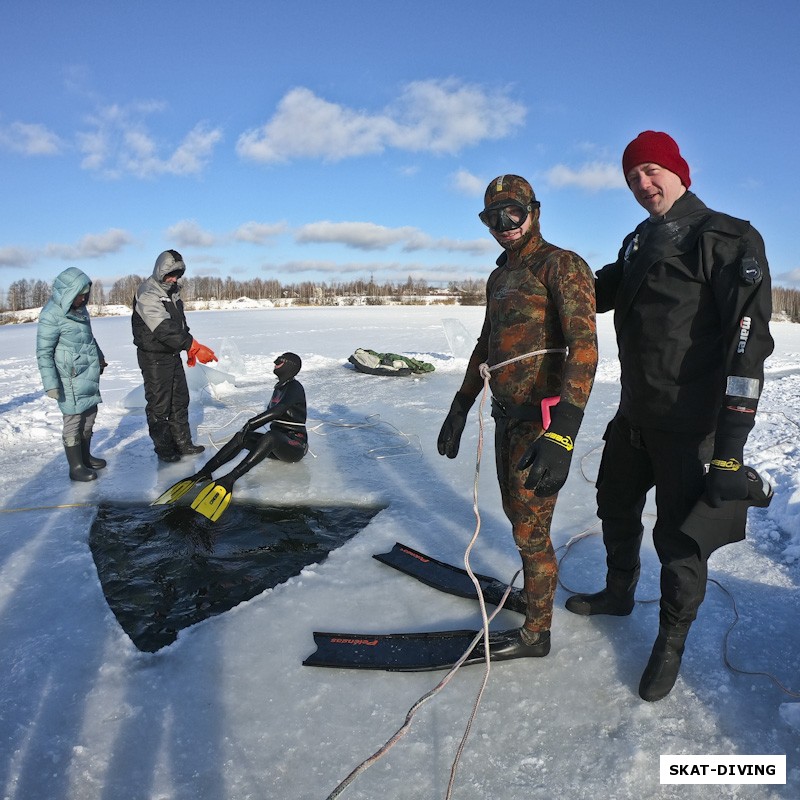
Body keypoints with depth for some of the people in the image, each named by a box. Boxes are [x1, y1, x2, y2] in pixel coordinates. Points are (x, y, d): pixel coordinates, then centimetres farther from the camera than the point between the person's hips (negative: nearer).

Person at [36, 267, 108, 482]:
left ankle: (85, 456, 31)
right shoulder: (51, 315, -15)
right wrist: (51, 384, -17)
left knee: (89, 416, 16)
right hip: (71, 378, -8)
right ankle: (76, 467, 9)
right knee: (74, 420, -1)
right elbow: (43, 352, -14)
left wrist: (99, 357, 32)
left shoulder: (79, 308, 8)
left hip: (90, 374, 8)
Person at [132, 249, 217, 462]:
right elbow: (164, 329, -30)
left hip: (173, 355, 9)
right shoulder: (147, 294, -20)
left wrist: (190, 350, 13)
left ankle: (182, 443, 24)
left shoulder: (173, 291, 10)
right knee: (159, 405, 1)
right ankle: (164, 449, 12)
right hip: (154, 358, -9)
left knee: (180, 401, 14)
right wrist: (193, 346, -34)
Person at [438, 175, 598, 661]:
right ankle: (542, 581, 46)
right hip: (507, 415, 8)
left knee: (530, 528, 2)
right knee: (517, 511, 21)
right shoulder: (500, 277, 15)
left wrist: (562, 433, -34)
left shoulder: (561, 265, -12)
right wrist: (460, 409, 21)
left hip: (542, 419, -8)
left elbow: (584, 346, -23)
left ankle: (537, 632, 22)